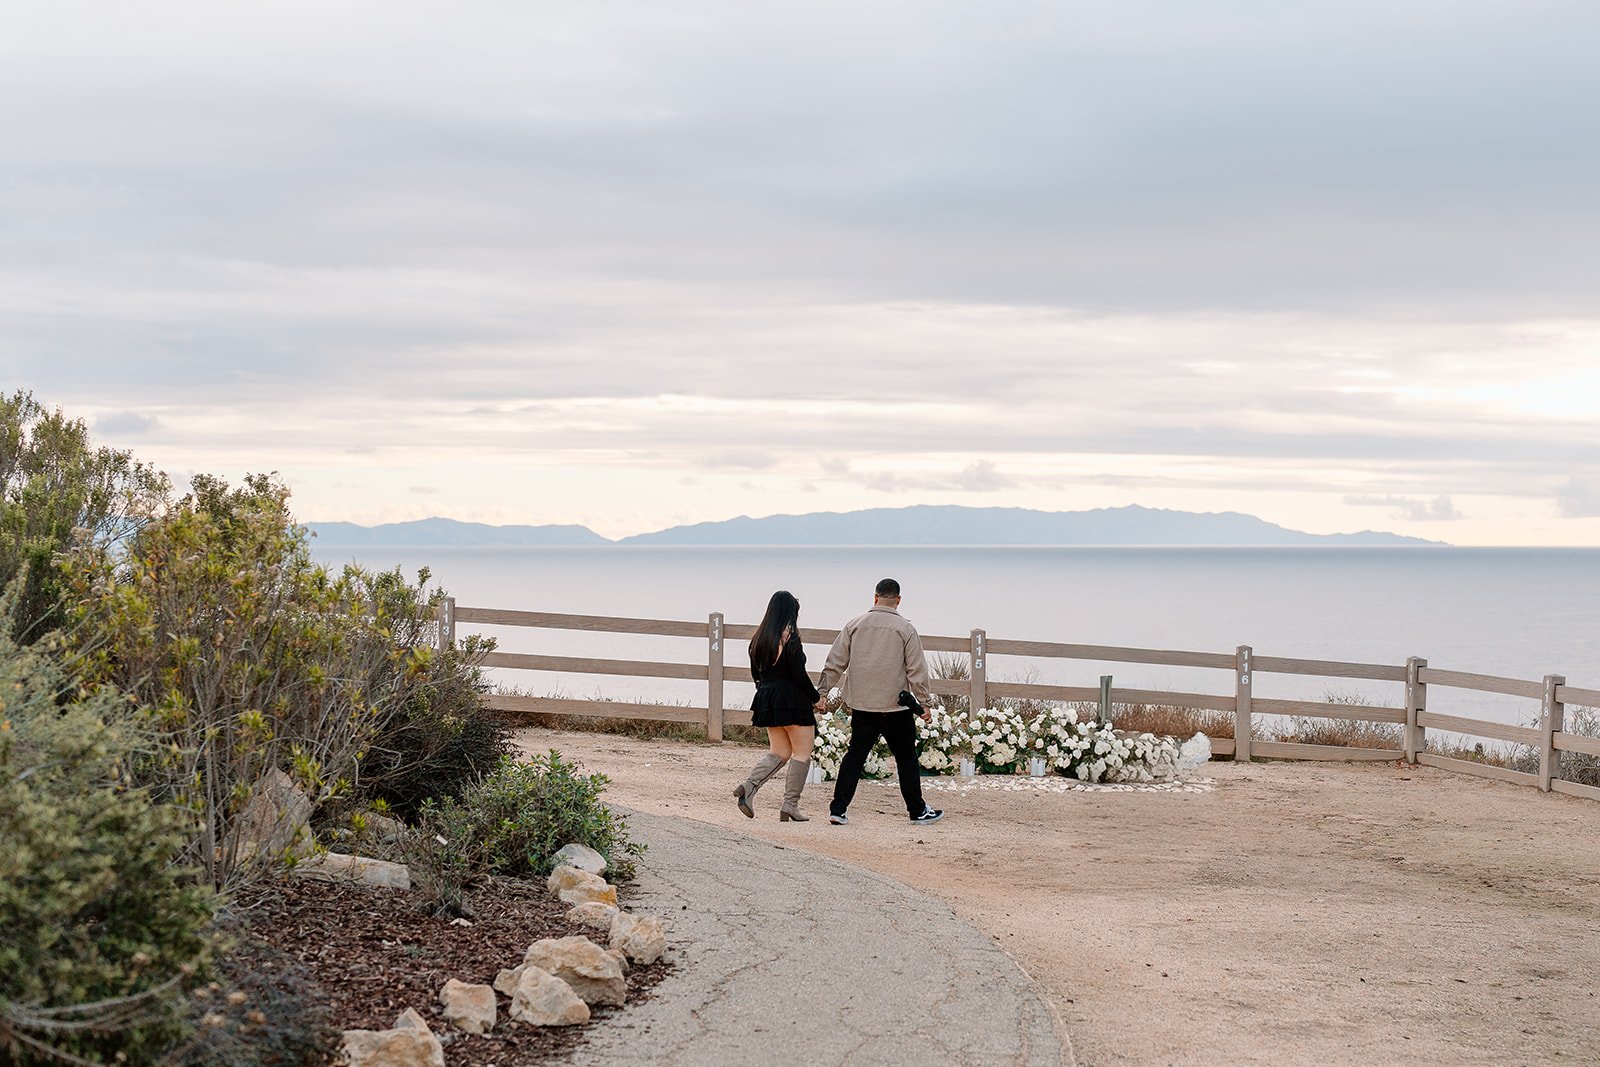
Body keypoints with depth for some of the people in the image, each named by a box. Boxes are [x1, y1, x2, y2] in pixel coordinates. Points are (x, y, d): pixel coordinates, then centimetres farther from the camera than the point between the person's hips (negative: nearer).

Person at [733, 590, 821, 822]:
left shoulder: (759, 638, 8)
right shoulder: (789, 638, -14)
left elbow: (756, 674, 13)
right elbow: (799, 675, -15)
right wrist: (816, 697, -3)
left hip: (767, 700, 7)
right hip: (793, 701, -7)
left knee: (779, 752, 16)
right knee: (802, 753, 5)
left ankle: (748, 787, -5)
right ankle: (790, 806, 1)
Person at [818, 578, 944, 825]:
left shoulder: (854, 625, 2)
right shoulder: (905, 629, -5)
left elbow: (835, 663, 4)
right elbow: (917, 670, -3)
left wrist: (821, 692, 12)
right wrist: (923, 703, 5)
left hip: (861, 705, 3)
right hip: (895, 707, -3)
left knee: (855, 754, 9)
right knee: (906, 758, 10)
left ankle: (838, 809, 2)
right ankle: (918, 811, 19)